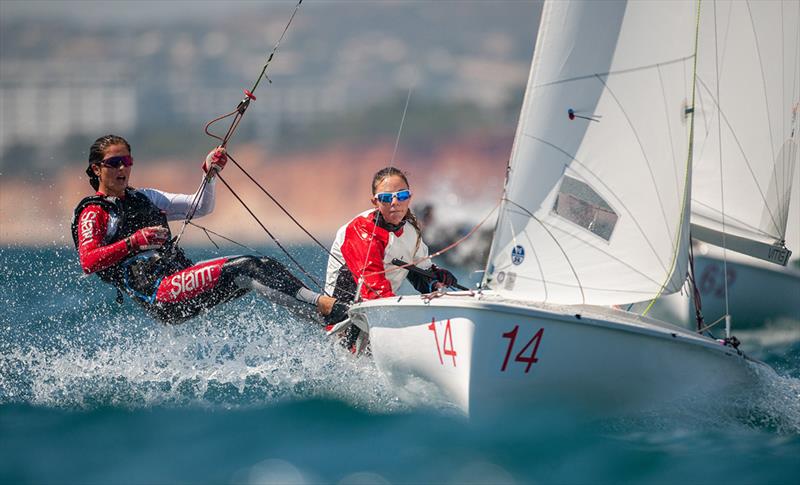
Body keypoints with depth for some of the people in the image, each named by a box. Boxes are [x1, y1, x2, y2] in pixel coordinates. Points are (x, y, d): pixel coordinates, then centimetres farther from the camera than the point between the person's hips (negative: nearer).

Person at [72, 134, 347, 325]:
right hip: (157, 295, -8)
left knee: (263, 266, -12)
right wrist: (133, 242, -23)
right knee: (240, 270, -25)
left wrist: (210, 175, 6)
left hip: (183, 279, 8)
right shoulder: (93, 214, 4)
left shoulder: (144, 198, 26)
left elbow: (201, 207, 25)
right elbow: (88, 262, -12)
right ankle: (323, 307, -35)